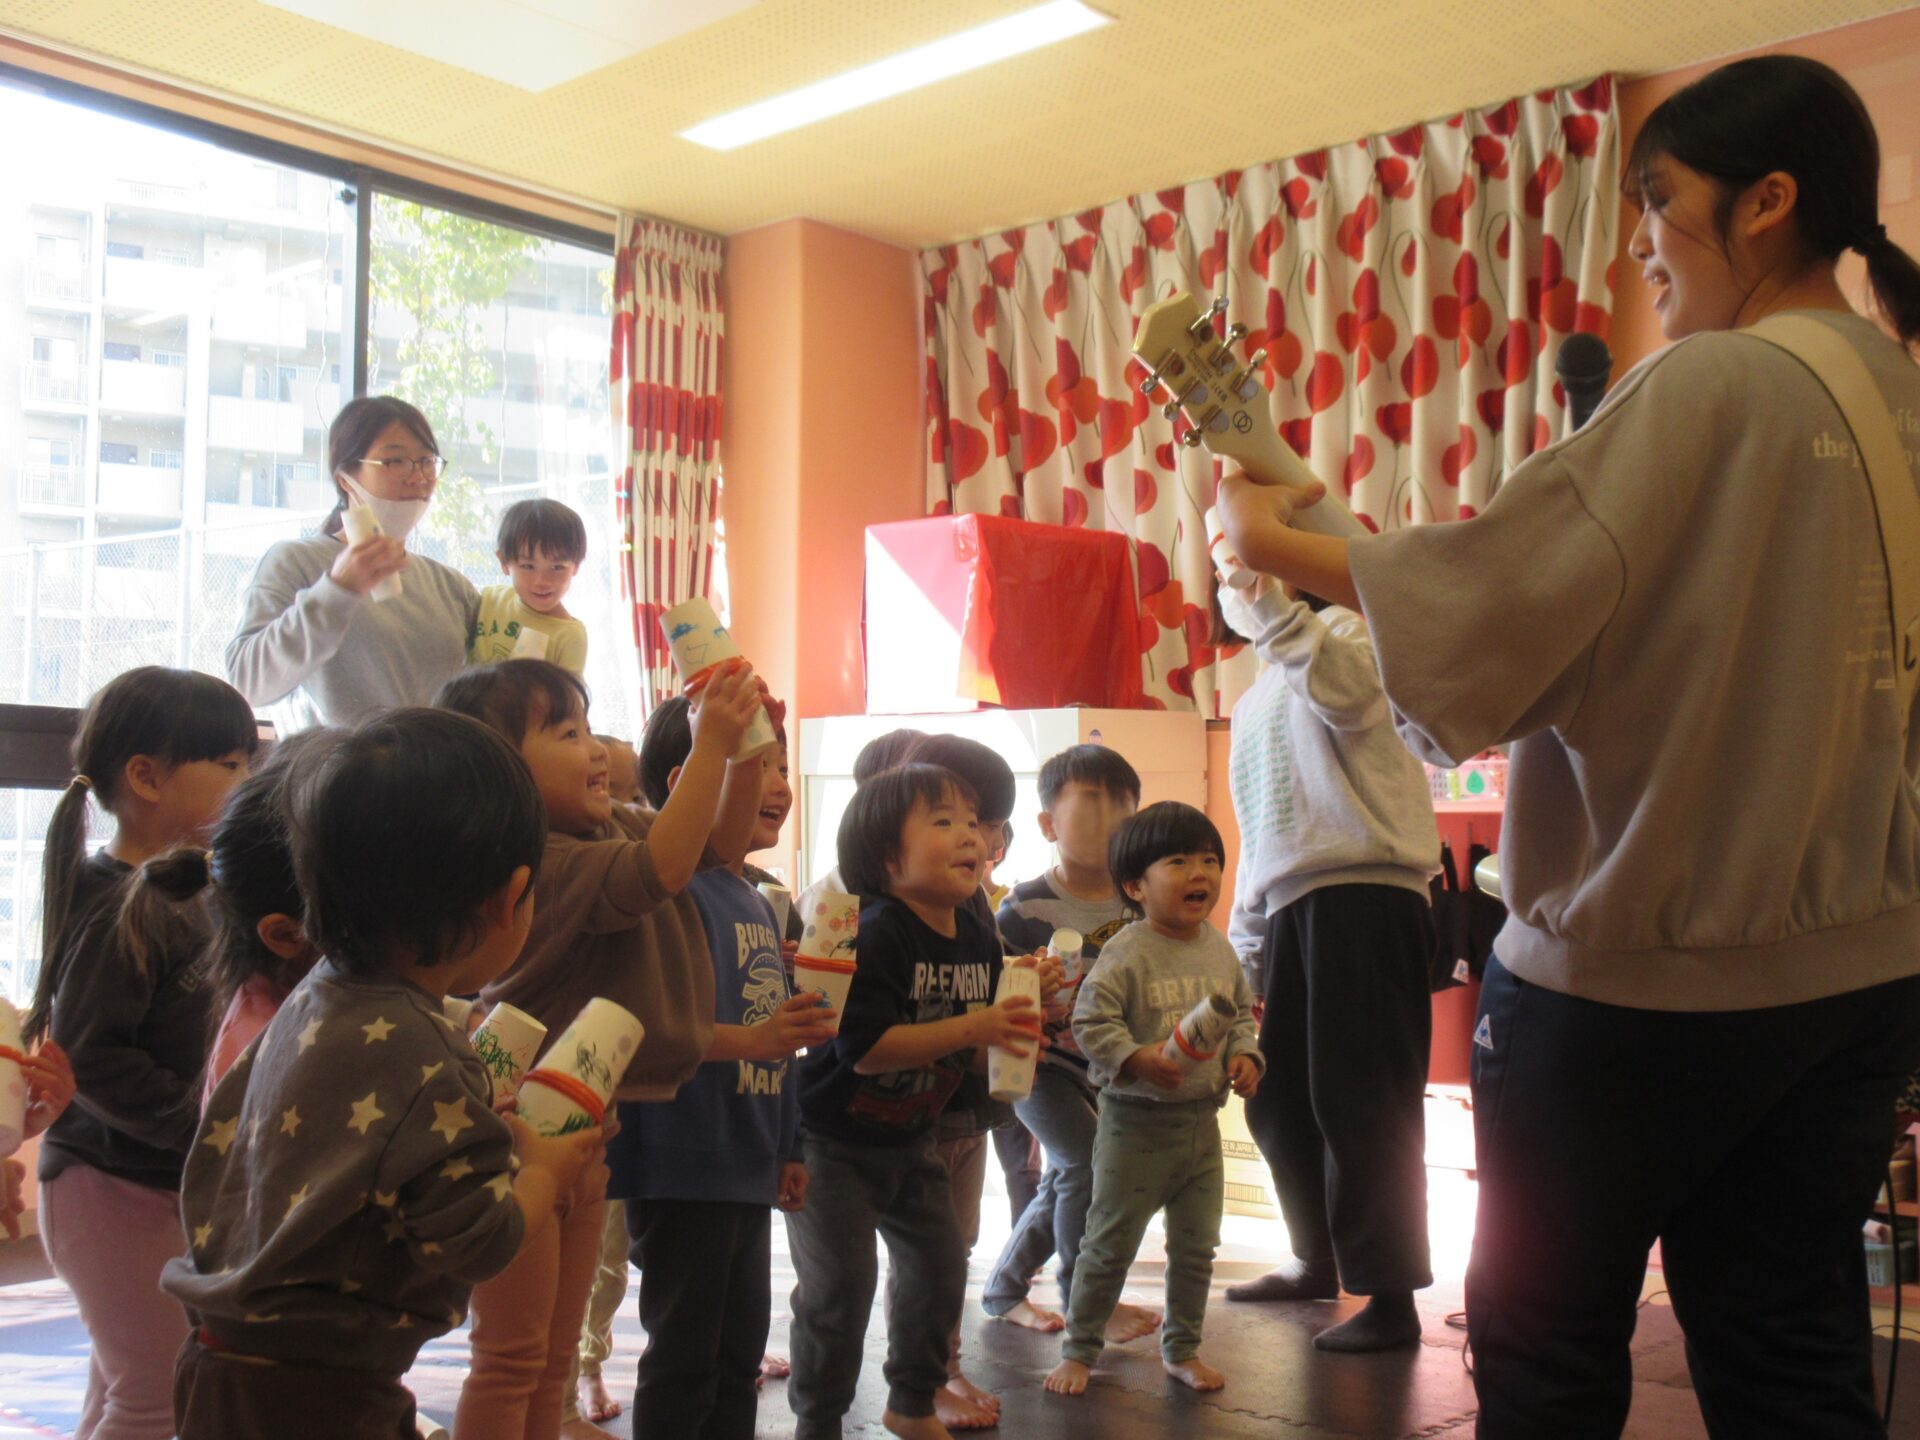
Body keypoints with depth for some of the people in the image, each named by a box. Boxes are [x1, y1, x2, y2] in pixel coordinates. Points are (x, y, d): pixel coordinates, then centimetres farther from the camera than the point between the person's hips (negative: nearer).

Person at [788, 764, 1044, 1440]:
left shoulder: (979, 940, -2)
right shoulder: (876, 934, -26)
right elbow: (863, 1048, -34)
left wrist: (1009, 1038, -12)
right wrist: (969, 1030, -35)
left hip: (911, 1137, 8)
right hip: (834, 1143, -7)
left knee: (940, 1271, 14)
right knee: (840, 1286, -6)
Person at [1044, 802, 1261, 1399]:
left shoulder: (1220, 951, 5)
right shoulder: (1126, 953, -15)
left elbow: (1241, 1013, 17)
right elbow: (1091, 1021, -17)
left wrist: (1245, 1056, 0)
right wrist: (1134, 1060, -29)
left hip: (1202, 1123, 6)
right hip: (1136, 1123, -6)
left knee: (1196, 1247, 14)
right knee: (1109, 1244, 4)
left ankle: (1182, 1348, 31)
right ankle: (1080, 1348, 19)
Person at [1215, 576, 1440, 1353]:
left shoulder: (1342, 627, 2)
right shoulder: (1254, 702, 27)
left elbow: (1347, 690, -25)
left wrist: (1270, 601, -31)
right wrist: (1242, 945, 24)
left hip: (1362, 895, -8)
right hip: (1291, 907, 9)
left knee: (1359, 1100, -7)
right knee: (1277, 1102, 13)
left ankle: (1392, 1296, 1)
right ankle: (1320, 1259, 30)